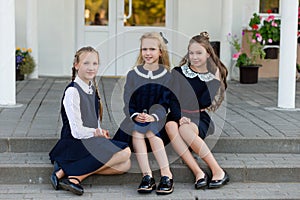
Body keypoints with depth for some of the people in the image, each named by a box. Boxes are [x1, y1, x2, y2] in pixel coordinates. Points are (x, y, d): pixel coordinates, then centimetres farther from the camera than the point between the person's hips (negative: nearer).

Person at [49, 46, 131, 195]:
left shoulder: (92, 88, 13)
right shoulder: (72, 91, -14)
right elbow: (77, 131, -18)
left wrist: (100, 132, 0)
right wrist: (98, 132, -3)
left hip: (91, 141, 8)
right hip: (75, 144, -8)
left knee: (125, 165, -8)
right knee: (124, 152, -21)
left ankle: (77, 176, -18)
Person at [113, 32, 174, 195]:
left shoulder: (166, 77, 5)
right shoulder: (132, 75, 8)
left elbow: (164, 104, -2)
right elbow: (127, 101, 3)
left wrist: (153, 117, -21)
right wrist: (135, 115, -17)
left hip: (157, 119, -1)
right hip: (135, 118, 1)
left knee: (150, 131, -33)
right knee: (137, 132, -31)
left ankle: (166, 175, -32)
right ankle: (147, 176, -33)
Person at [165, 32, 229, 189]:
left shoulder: (214, 74, 8)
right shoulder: (178, 72, 9)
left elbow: (205, 103, -4)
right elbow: (172, 100, -2)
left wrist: (217, 80, -4)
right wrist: (180, 117, -17)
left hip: (200, 117, -2)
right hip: (178, 115, 2)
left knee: (185, 130, -37)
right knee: (170, 126, -35)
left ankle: (218, 171, -32)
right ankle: (198, 172, -40)